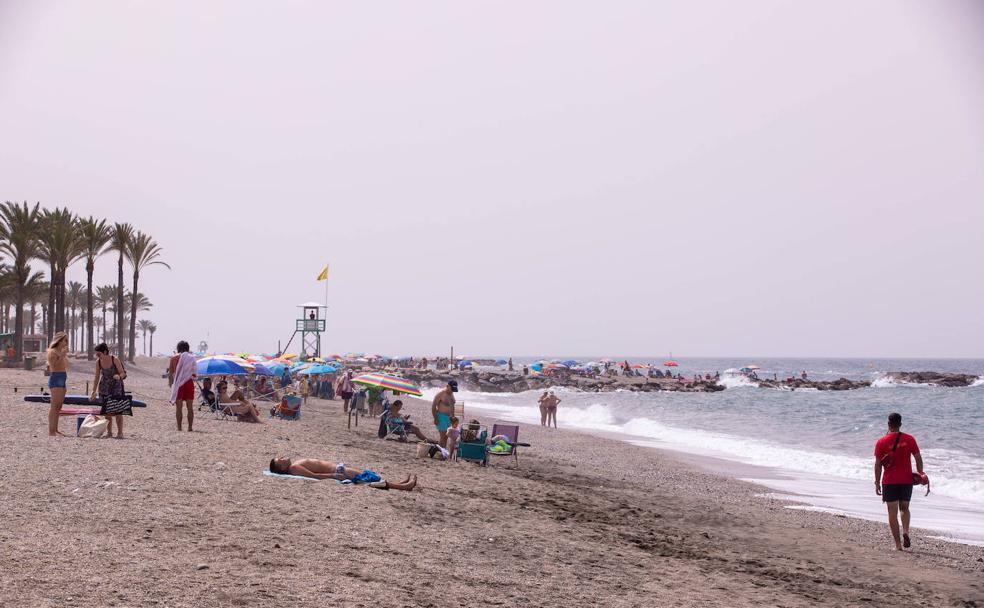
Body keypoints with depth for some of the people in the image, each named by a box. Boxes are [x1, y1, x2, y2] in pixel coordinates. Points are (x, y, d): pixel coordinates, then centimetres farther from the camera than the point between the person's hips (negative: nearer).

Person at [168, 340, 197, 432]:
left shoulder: (174, 358, 1)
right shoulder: (191, 358, 2)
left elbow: (170, 374, 3)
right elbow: (194, 375, 2)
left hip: (178, 384, -1)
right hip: (189, 383, 1)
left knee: (178, 407, 2)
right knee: (190, 407, 5)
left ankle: (179, 427, -2)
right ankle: (190, 427, 1)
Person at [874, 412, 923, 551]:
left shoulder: (881, 442, -5)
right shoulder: (909, 439, -1)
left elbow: (878, 464, -4)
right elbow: (918, 458, 0)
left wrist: (877, 483, 4)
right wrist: (920, 475, 13)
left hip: (889, 482, -2)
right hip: (906, 480, 2)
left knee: (893, 512, 4)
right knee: (904, 508, 21)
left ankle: (898, 544, 1)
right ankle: (905, 532, -4)